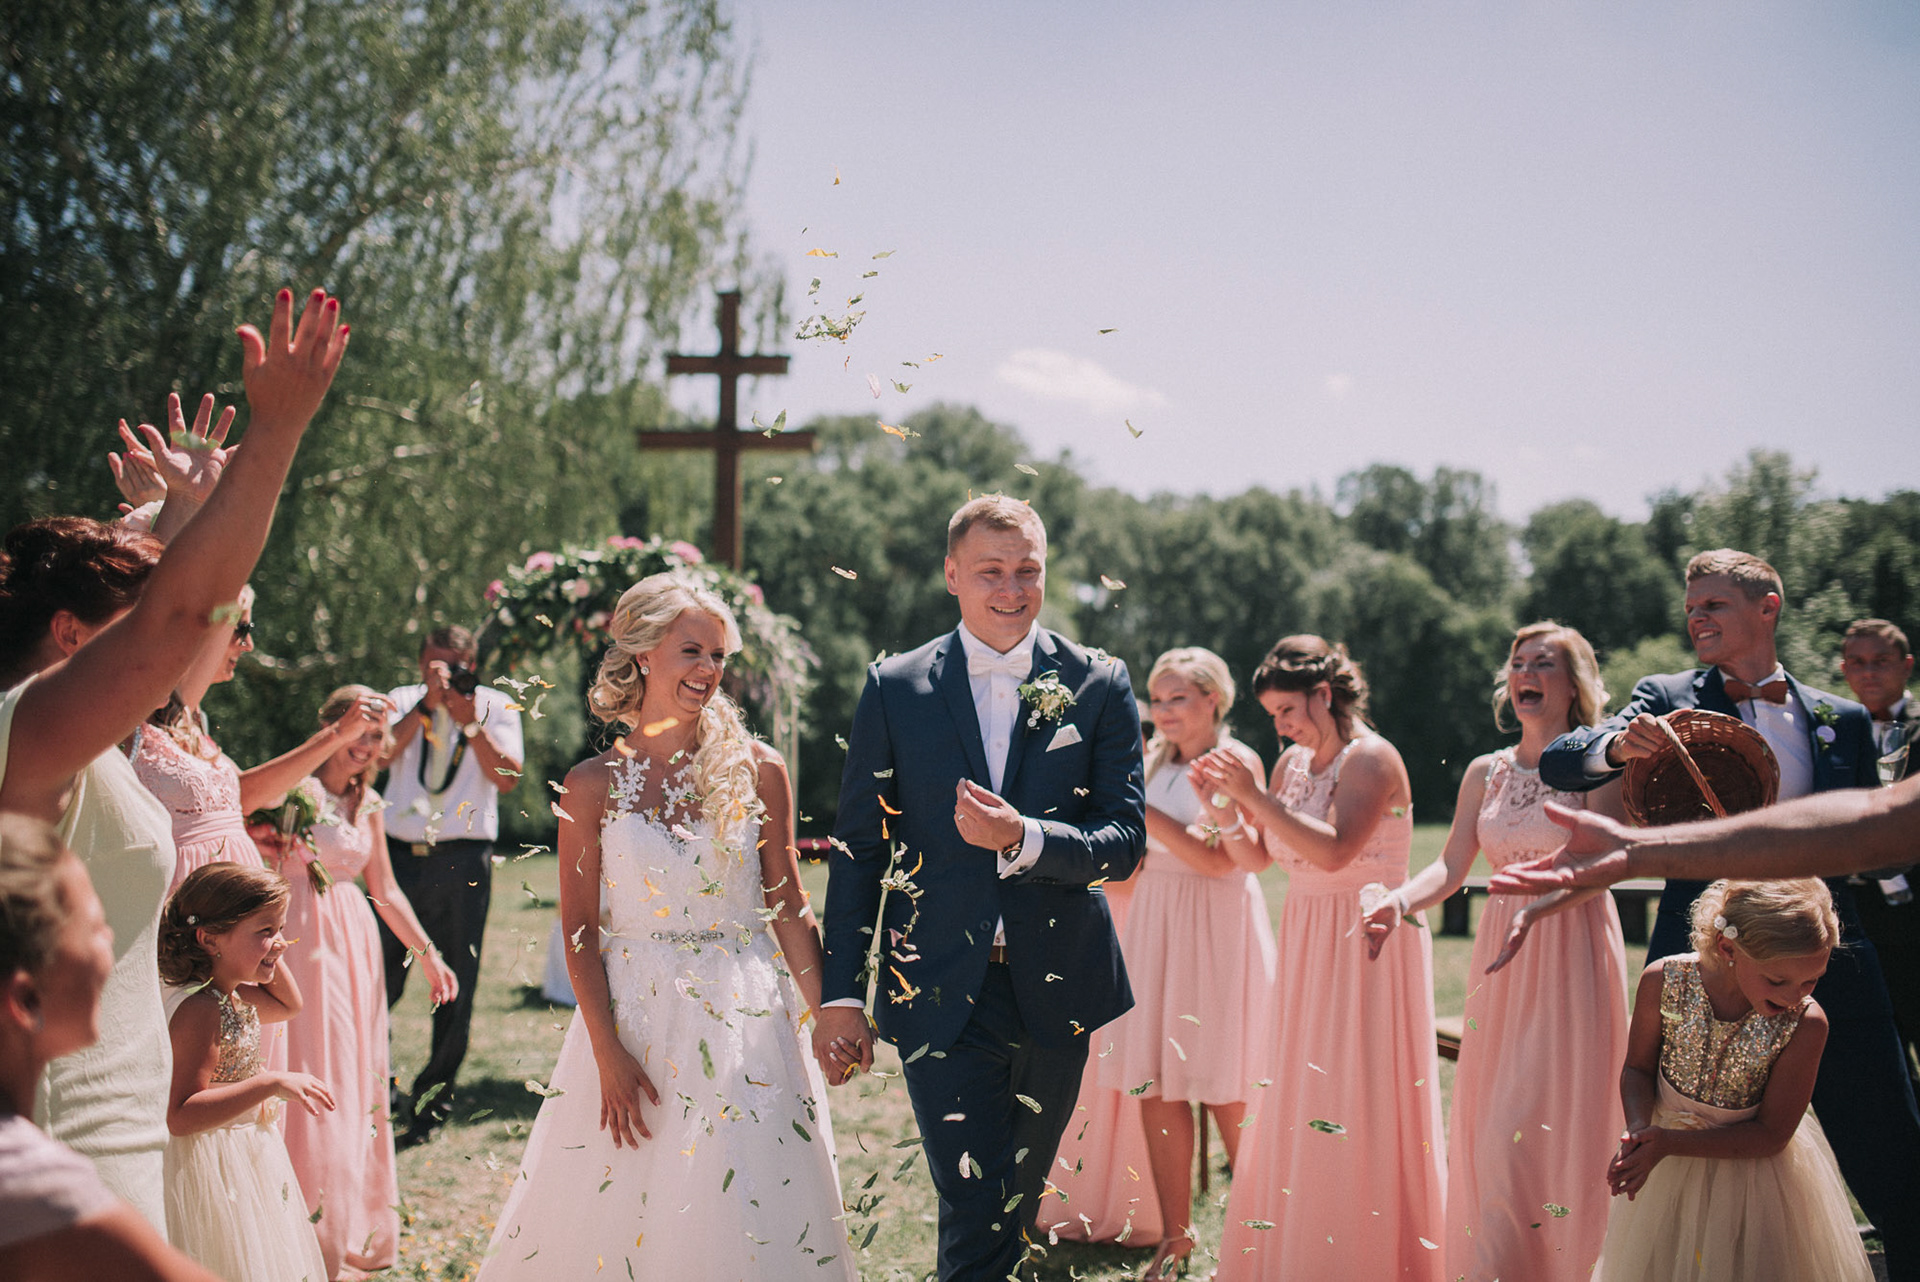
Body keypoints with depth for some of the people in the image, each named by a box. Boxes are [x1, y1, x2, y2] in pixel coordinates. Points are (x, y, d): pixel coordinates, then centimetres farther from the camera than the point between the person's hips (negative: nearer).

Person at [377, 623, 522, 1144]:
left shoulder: (495, 707, 7)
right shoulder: (403, 702, 9)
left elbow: (507, 777, -6)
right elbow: (381, 754, -9)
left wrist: (471, 722, -13)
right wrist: (427, 704, -14)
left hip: (463, 862, 0)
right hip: (400, 856, 1)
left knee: (456, 986, 4)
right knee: (377, 976, -1)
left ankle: (432, 1100, 18)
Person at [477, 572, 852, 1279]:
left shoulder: (756, 770, 2)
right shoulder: (594, 784, -1)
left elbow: (788, 908, 6)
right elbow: (580, 929, -2)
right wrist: (608, 1050, -10)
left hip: (744, 1019, 1)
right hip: (634, 1015, -1)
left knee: (747, 1216, 3)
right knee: (616, 1212, 4)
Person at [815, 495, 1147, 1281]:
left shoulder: (1099, 686, 0)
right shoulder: (894, 689, 0)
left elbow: (1126, 843, -5)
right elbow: (858, 852, 2)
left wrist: (1022, 838, -24)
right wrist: (843, 994, -3)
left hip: (1056, 989, 2)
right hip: (941, 995, -2)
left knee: (1019, 1202, 18)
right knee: (975, 1214, -10)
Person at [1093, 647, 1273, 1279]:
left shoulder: (1238, 762, -6)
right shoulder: (1153, 762, 12)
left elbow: (1217, 860, -16)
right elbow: (1132, 863, 14)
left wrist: (1143, 811, -19)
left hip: (1218, 927, -6)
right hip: (1155, 923, 6)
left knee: (1225, 1088, -3)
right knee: (1156, 1085, 3)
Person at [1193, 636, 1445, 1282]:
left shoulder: (1371, 758, -12)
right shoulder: (1292, 764, 12)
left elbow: (1333, 850, -25)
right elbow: (1254, 857, 14)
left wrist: (1255, 796, -24)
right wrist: (1221, 807, -3)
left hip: (1368, 944, -8)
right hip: (1307, 949, 8)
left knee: (1357, 1108, -6)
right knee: (1296, 1108, 8)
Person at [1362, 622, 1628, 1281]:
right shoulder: (1485, 772, 10)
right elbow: (1451, 866, 3)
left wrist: (1537, 908, -33)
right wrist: (1400, 900, -17)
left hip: (1573, 951, -5)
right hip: (1502, 956, 5)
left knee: (1559, 1120, -7)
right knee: (1487, 1120, 6)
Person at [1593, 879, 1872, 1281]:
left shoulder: (1806, 1024, -26)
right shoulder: (1664, 982, -23)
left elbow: (1772, 1134, -19)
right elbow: (1638, 1068, -6)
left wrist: (1669, 1143, -27)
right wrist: (1639, 1128, -27)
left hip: (1749, 1169, -2)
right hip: (1667, 1172, 2)